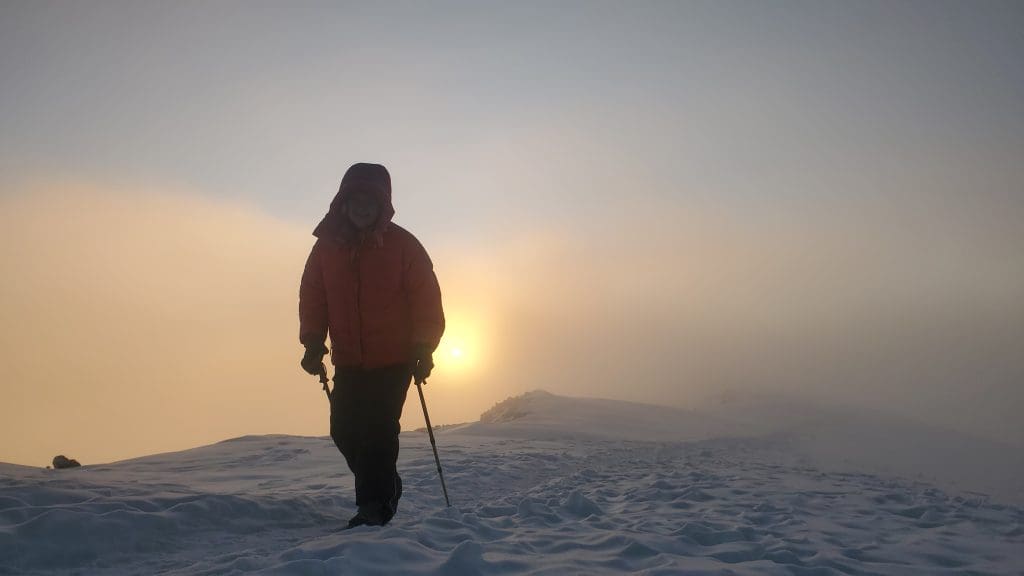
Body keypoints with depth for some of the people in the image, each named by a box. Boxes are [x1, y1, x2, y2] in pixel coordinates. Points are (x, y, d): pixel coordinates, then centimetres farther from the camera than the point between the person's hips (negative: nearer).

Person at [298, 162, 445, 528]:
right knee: (344, 430, 5)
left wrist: (423, 349, -11)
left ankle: (373, 507, 4)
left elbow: (426, 300, -5)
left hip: (394, 361, -4)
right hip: (348, 362, 4)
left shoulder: (402, 245, -6)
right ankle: (385, 487, 28)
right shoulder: (327, 245, 4)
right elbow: (312, 298, 8)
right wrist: (313, 344, -1)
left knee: (379, 432, -10)